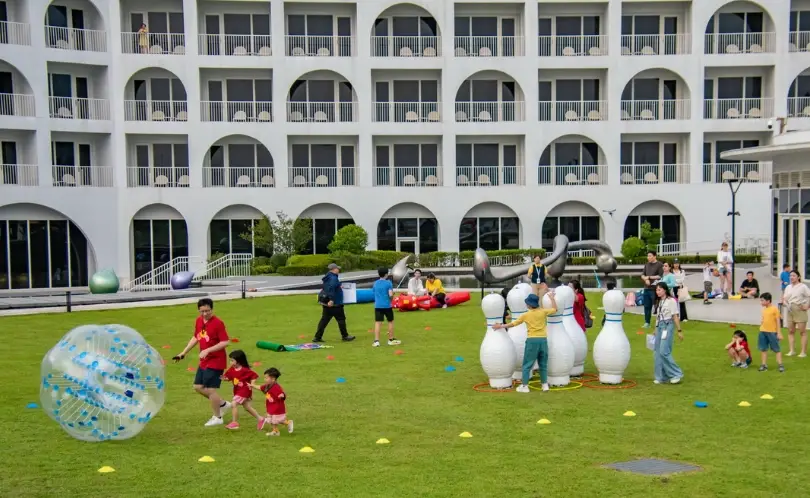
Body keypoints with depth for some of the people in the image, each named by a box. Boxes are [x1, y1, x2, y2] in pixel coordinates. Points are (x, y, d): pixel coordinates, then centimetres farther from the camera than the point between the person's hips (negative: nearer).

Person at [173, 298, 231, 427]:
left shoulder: (217, 323, -19)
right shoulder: (199, 321, 4)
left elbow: (226, 342, -21)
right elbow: (196, 338, 18)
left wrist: (208, 350, -26)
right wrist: (183, 352, 16)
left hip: (216, 362, -8)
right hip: (204, 362, 8)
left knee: (210, 389, -3)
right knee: (198, 387, 13)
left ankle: (217, 417, 15)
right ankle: (222, 404, 28)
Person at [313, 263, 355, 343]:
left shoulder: (327, 277, 13)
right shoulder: (333, 278, -17)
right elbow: (331, 289, -29)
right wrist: (331, 300, -34)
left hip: (326, 302, 9)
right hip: (334, 303, -9)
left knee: (324, 319, 8)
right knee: (341, 319, 4)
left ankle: (317, 337, 5)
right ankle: (345, 336, 13)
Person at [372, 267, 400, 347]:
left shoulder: (375, 283, 8)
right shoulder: (388, 283, -8)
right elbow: (390, 294, -16)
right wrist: (393, 294, 5)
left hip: (377, 306, 4)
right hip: (387, 305, -3)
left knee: (378, 323, 0)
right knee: (390, 321, 13)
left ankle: (376, 341, -8)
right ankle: (391, 340, 19)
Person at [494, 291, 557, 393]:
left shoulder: (526, 315, -2)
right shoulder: (543, 311, 1)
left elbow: (512, 324, 5)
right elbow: (555, 309, 17)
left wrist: (501, 326, 17)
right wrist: (552, 298, 29)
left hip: (532, 340, -3)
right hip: (543, 339, 3)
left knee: (527, 364, 3)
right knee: (543, 364, 15)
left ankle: (524, 386, 2)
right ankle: (545, 384, 18)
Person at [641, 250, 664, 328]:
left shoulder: (659, 265, -5)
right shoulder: (646, 264, 15)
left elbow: (660, 276, -10)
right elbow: (643, 275, 14)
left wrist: (649, 277, -7)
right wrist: (646, 279, -8)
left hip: (654, 289, -6)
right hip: (647, 288, 6)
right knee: (647, 306, 9)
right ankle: (647, 323, 17)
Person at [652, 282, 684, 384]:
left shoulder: (671, 301, -7)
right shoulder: (658, 302, 14)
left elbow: (675, 316, -8)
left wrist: (679, 330, -9)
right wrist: (656, 330, 16)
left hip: (668, 326, -8)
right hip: (659, 326, 8)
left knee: (664, 352, -14)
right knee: (657, 353, 5)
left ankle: (677, 374, -2)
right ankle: (661, 377, 12)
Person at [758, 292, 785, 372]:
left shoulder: (775, 309, -9)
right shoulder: (764, 310, 10)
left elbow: (778, 321, -8)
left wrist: (779, 333, -9)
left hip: (772, 332, -7)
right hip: (763, 332, 7)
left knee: (777, 349, 2)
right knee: (763, 349, 9)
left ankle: (780, 365, 6)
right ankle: (764, 365, 16)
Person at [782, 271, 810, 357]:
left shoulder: (803, 287, -5)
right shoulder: (788, 287, 13)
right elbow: (784, 299, 12)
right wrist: (786, 304, -7)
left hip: (800, 310, -6)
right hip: (790, 310, 6)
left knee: (802, 331, -3)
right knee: (790, 331, 7)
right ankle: (792, 350, 13)